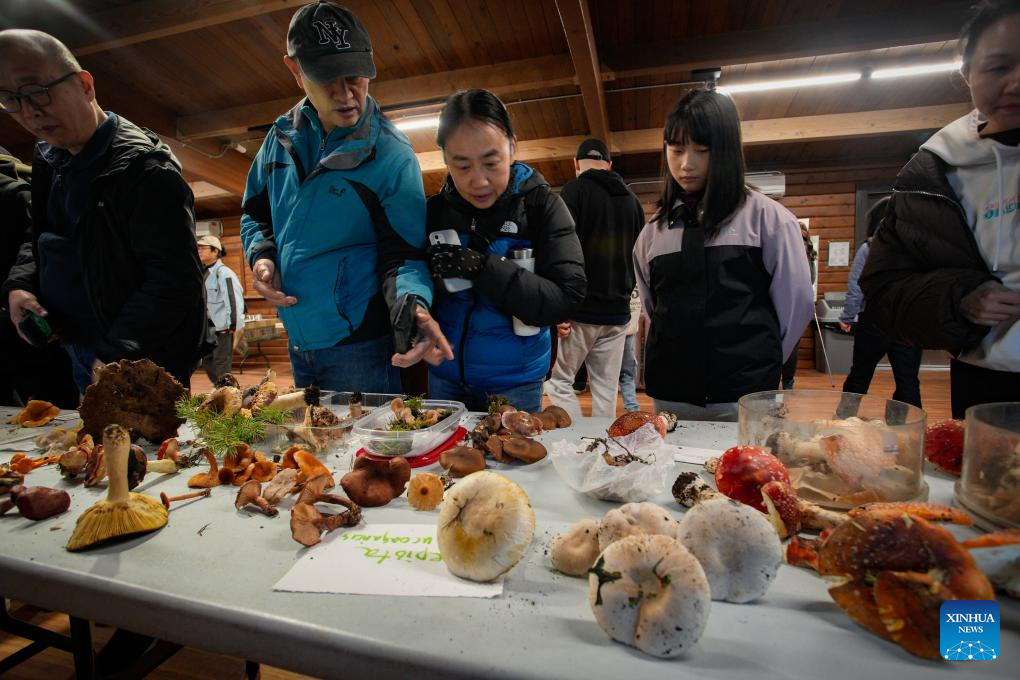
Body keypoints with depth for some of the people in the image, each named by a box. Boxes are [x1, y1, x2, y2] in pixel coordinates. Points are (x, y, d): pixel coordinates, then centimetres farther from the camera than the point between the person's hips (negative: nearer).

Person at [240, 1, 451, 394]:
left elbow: (403, 253, -16)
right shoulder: (283, 135, 3)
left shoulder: (391, 155, -13)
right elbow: (256, 213, 15)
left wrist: (411, 303, -36)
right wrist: (261, 256, -5)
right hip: (299, 341, 6)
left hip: (359, 346, -6)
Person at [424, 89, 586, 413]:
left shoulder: (541, 205, -11)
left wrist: (481, 267, -26)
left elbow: (567, 298, -20)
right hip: (445, 377, 3)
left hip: (515, 382, -3)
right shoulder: (435, 209, -3)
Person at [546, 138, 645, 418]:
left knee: (559, 381, 4)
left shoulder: (575, 190, -4)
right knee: (606, 389, 10)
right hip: (618, 313, 6)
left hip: (581, 311, -5)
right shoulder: (632, 200, 14)